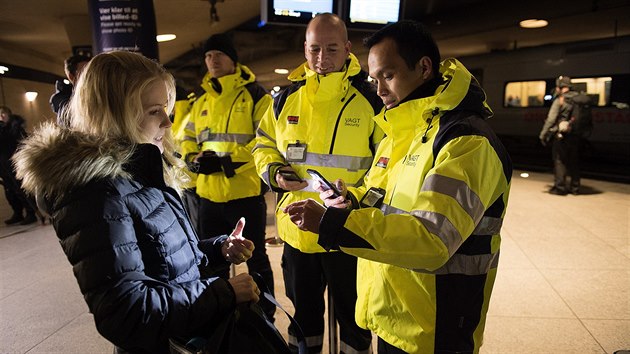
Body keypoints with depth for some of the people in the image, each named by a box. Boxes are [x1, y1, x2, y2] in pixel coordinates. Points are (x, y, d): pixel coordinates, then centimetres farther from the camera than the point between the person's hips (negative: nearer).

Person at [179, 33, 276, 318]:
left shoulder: (254, 95, -6)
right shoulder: (201, 102, 14)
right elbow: (188, 139, 21)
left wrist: (226, 161, -21)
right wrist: (193, 159, -2)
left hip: (246, 192, -6)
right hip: (208, 194, 7)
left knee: (256, 259, 9)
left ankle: (266, 316, 28)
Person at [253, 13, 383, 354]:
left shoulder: (370, 99, -8)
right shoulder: (287, 98, 2)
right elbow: (264, 144, 14)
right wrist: (274, 172, -7)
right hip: (297, 231, 4)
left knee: (353, 316, 17)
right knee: (303, 312, 24)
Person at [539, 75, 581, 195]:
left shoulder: (559, 100, -8)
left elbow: (551, 118, -13)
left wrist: (543, 134, -10)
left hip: (561, 135, -6)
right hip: (575, 135, 6)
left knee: (559, 161, -1)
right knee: (574, 162, 13)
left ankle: (560, 187, -1)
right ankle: (574, 187, 20)